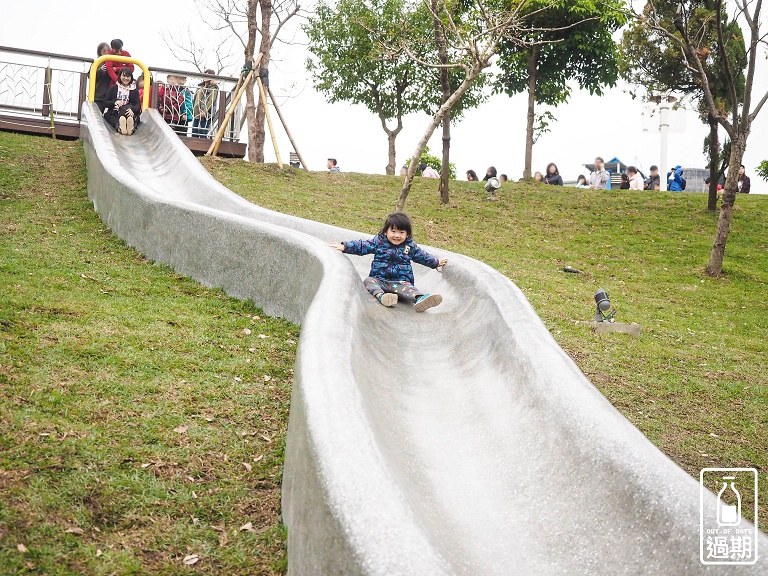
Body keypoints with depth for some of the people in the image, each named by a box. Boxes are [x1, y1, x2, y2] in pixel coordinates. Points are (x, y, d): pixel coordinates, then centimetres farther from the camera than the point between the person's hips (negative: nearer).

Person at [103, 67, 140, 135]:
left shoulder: (134, 91, 16)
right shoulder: (113, 89, 16)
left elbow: (138, 105, 1)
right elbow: (105, 103, 11)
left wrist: (133, 110, -24)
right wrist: (114, 102, -12)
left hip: (129, 114, -1)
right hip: (113, 115, 1)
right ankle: (119, 125, -70)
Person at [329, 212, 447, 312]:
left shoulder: (410, 246, 10)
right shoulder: (378, 242, 5)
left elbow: (422, 256, 25)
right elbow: (362, 246, 4)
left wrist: (436, 262, 33)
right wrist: (344, 246, -5)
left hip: (400, 282, -2)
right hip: (379, 279, 2)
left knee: (407, 288, -34)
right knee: (368, 281, -28)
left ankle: (419, 299, -67)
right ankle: (380, 295, -59)